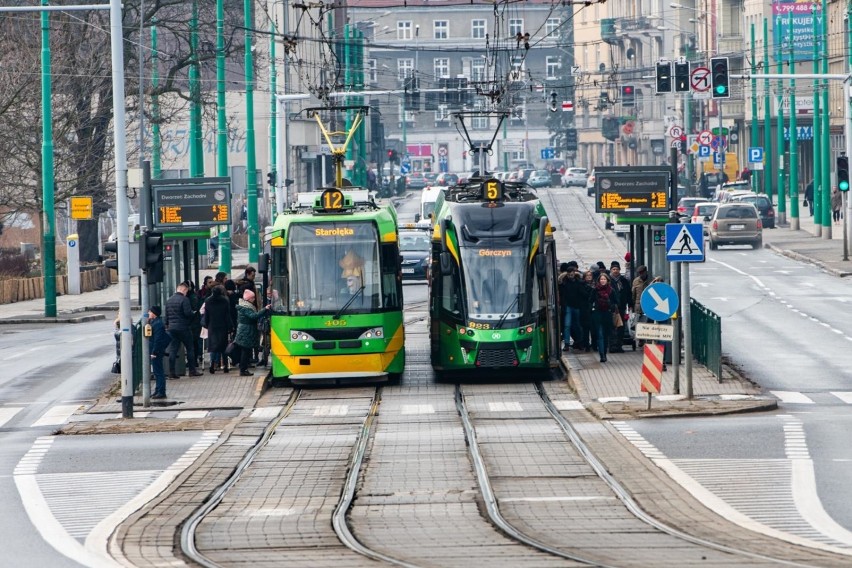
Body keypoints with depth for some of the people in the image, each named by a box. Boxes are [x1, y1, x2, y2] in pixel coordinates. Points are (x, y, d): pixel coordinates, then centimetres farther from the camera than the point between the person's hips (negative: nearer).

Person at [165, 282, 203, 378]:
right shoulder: (184, 299, -13)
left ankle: (172, 372, 1)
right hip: (183, 327, -6)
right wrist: (194, 314, 1)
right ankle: (192, 370, 10)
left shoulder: (169, 300, 10)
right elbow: (188, 313, -19)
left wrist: (167, 325, 23)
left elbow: (166, 315, 15)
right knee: (190, 349, 7)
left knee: (172, 350, 5)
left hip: (172, 328, 6)